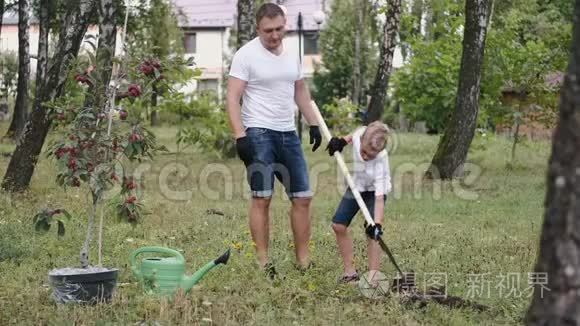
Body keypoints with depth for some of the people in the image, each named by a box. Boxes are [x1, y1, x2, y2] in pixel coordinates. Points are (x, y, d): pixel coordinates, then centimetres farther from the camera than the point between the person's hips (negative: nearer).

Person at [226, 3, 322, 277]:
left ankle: (303, 261, 11)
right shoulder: (246, 55, -7)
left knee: (303, 197, 4)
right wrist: (240, 136, -20)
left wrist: (313, 124, 18)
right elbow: (233, 98, -11)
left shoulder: (291, 54, 12)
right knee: (262, 197, -9)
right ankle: (263, 262, -3)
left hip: (288, 133, 6)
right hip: (259, 133, -6)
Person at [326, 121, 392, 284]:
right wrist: (342, 141, -15)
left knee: (371, 231, -23)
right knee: (338, 225, 1)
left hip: (374, 190, -6)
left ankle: (373, 276, -21)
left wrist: (377, 224, -49)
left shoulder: (380, 161, -39)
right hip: (357, 185, 6)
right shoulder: (360, 134, -28)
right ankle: (350, 271, 9)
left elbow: (379, 197, -41)